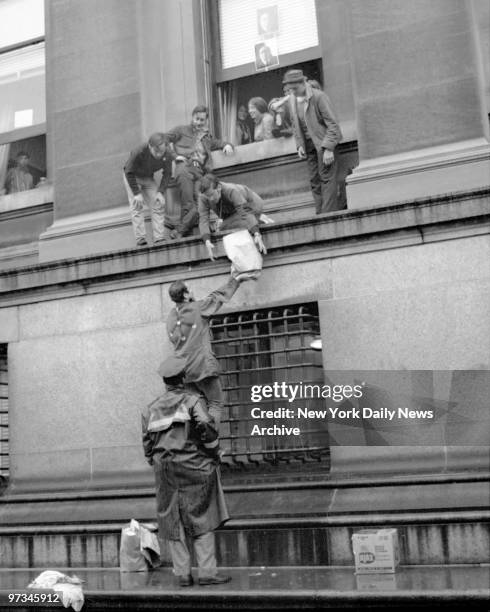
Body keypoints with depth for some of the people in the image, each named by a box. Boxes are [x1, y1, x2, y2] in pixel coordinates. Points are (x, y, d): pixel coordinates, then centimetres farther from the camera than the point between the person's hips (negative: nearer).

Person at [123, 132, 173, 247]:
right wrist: (136, 193, -27)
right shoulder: (138, 153, -36)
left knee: (158, 204, -6)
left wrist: (160, 192, -18)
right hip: (132, 177, -4)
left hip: (148, 178, 4)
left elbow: (167, 174, -9)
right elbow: (129, 173, -24)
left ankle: (159, 238, -4)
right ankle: (140, 239, -13)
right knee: (136, 205, -13)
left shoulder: (167, 154, -25)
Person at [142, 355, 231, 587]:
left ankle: (182, 574, 10)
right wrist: (215, 454, -2)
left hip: (165, 472, 4)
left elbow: (148, 442, 11)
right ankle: (207, 572, 0)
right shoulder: (193, 400, -5)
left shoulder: (151, 409, 10)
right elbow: (206, 427, -16)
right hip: (193, 466, -4)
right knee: (202, 521, 2)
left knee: (174, 523, 9)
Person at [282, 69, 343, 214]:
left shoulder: (319, 96, -15)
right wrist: (299, 145, 3)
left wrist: (328, 148, -19)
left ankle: (328, 213, -11)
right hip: (308, 144, 6)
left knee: (326, 177, -11)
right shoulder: (292, 99, 5)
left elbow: (332, 124, -15)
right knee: (314, 180, 4)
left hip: (323, 141, -6)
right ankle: (320, 213, 7)